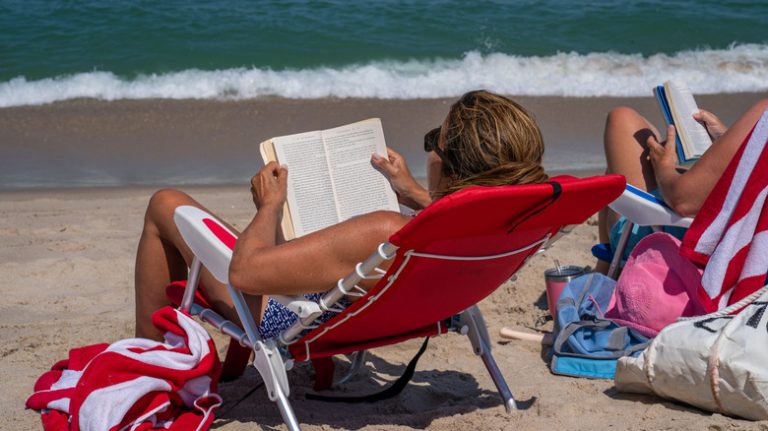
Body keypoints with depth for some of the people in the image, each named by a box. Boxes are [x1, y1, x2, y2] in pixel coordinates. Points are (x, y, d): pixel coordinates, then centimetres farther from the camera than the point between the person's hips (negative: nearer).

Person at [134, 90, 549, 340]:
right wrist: (415, 194, 13)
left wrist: (269, 205, -16)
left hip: (284, 314, -7)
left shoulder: (384, 236, -44)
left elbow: (244, 271, -35)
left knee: (165, 205, 8)